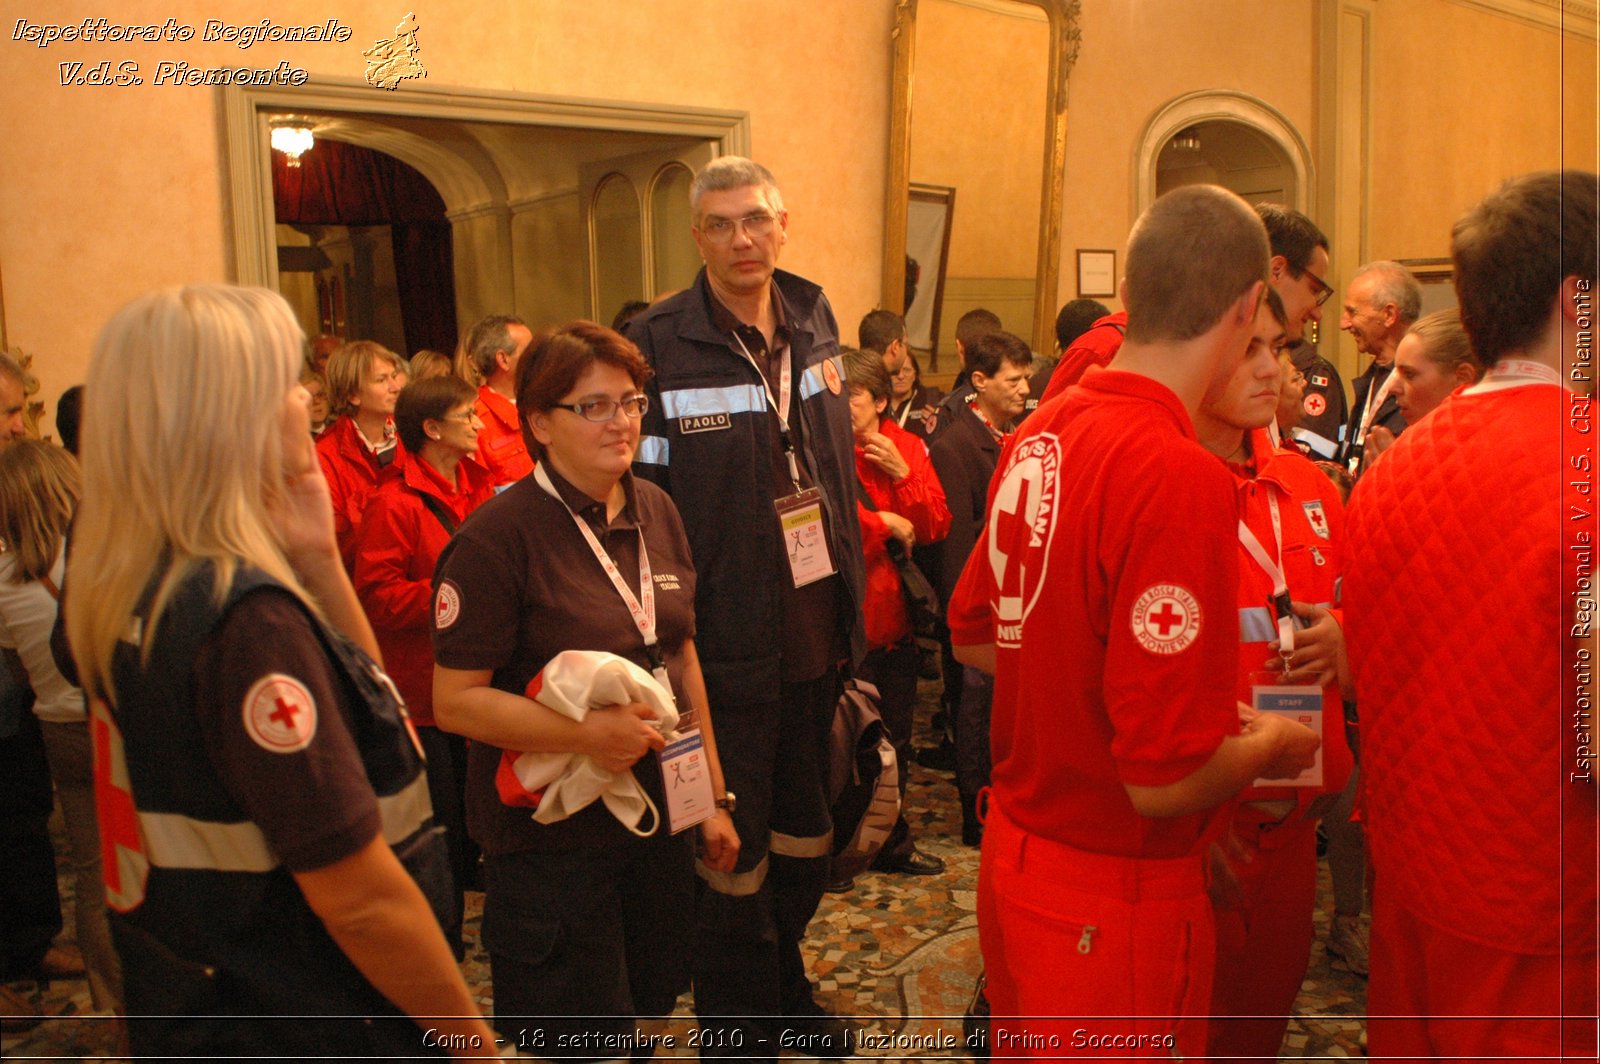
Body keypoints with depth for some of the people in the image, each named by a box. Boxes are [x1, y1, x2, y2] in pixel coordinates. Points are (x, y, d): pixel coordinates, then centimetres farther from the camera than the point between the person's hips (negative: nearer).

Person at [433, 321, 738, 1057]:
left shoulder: (656, 512, 4)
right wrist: (584, 733, -29)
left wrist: (713, 795, 12)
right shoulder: (499, 536, -17)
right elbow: (455, 700, -18)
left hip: (659, 822, 6)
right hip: (551, 838, -6)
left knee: (649, 1001, 20)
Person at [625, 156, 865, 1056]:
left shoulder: (816, 322, 5)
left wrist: (853, 603, 12)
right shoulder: (659, 342, -13)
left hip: (816, 634, 6)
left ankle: (785, 989, 45)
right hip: (728, 643, -6)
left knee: (806, 834, 21)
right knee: (735, 849, 9)